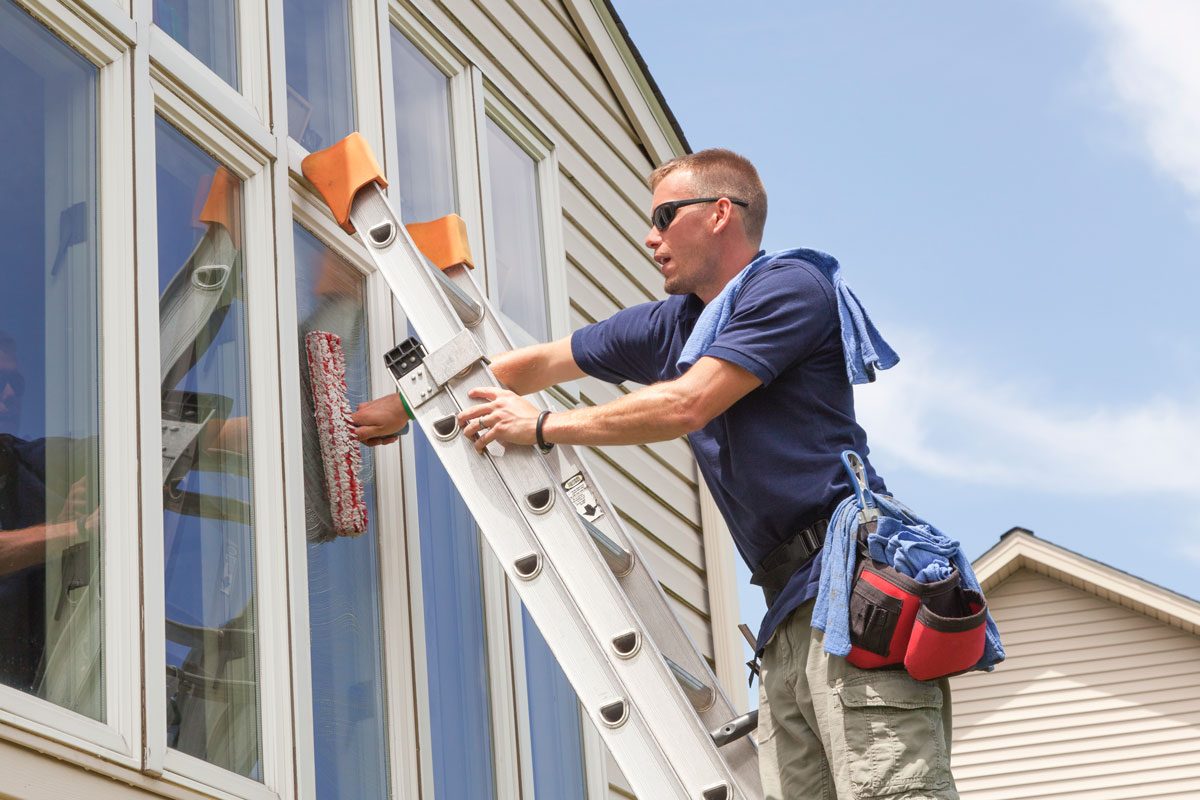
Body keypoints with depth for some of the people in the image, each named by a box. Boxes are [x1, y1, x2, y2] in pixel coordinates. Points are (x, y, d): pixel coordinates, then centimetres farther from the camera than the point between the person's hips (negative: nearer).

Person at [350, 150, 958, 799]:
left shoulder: (790, 285, -2)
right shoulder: (671, 325, 23)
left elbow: (685, 406, -9)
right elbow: (539, 363, 32)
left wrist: (540, 428, 1)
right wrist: (404, 407, 36)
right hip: (792, 612, 8)